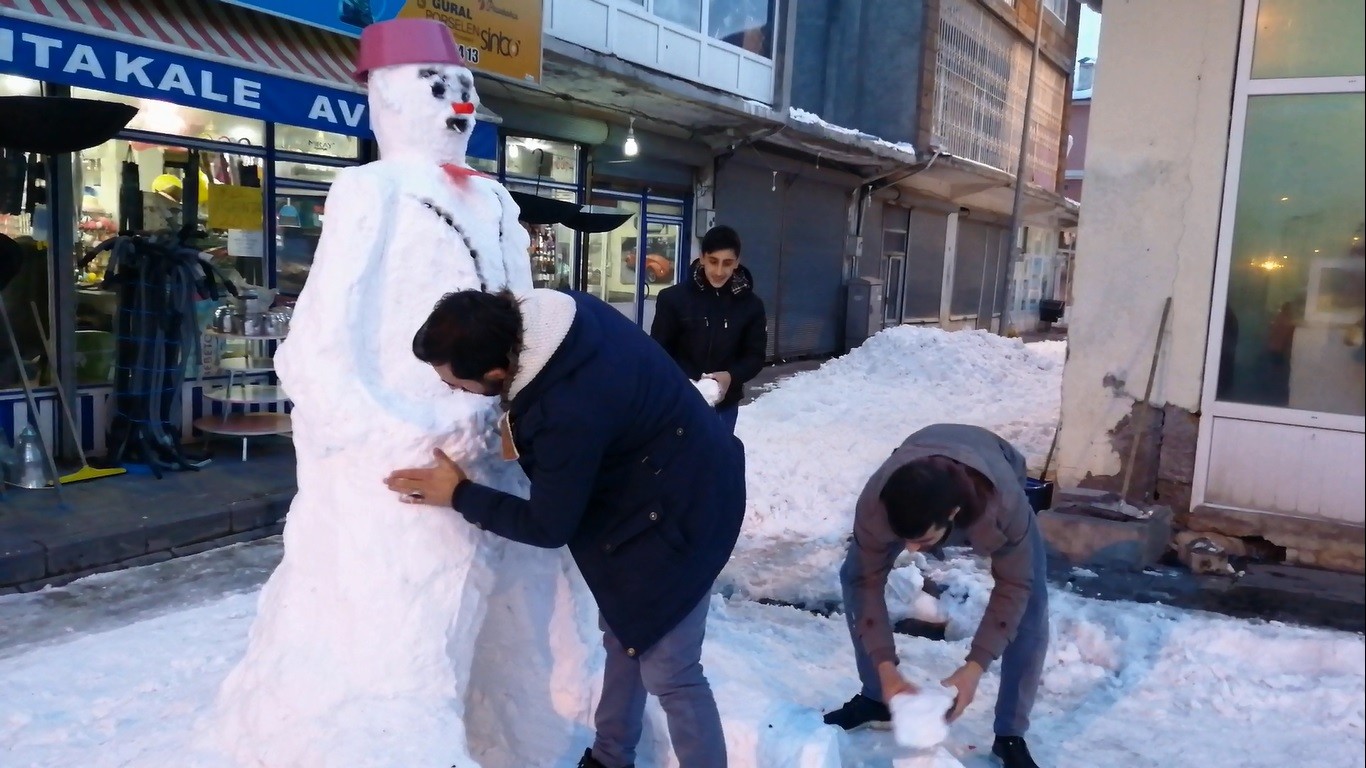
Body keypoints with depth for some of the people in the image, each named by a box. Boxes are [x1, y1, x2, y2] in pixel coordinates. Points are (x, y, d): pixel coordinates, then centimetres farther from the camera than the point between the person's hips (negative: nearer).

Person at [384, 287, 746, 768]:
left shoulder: (571, 413, -38)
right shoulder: (552, 314, -13)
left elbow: (549, 527, -21)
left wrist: (458, 494, -11)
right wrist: (519, 422, -1)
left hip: (678, 509, -10)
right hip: (666, 475, 10)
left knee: (668, 671, -2)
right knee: (623, 636, 22)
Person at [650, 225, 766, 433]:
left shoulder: (750, 305, -3)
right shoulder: (674, 298, -9)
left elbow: (755, 356, 1)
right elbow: (659, 352, -6)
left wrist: (731, 376, -19)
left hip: (724, 405, 2)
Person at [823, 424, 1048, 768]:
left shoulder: (1004, 504, -46)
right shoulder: (874, 503, -41)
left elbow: (1012, 587, -28)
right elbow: (868, 582, -25)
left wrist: (973, 668, -32)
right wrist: (885, 667, -30)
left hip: (992, 488, -2)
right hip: (915, 477, 2)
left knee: (1030, 603, -17)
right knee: (853, 576, -9)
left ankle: (1010, 736, 0)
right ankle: (875, 699, 10)